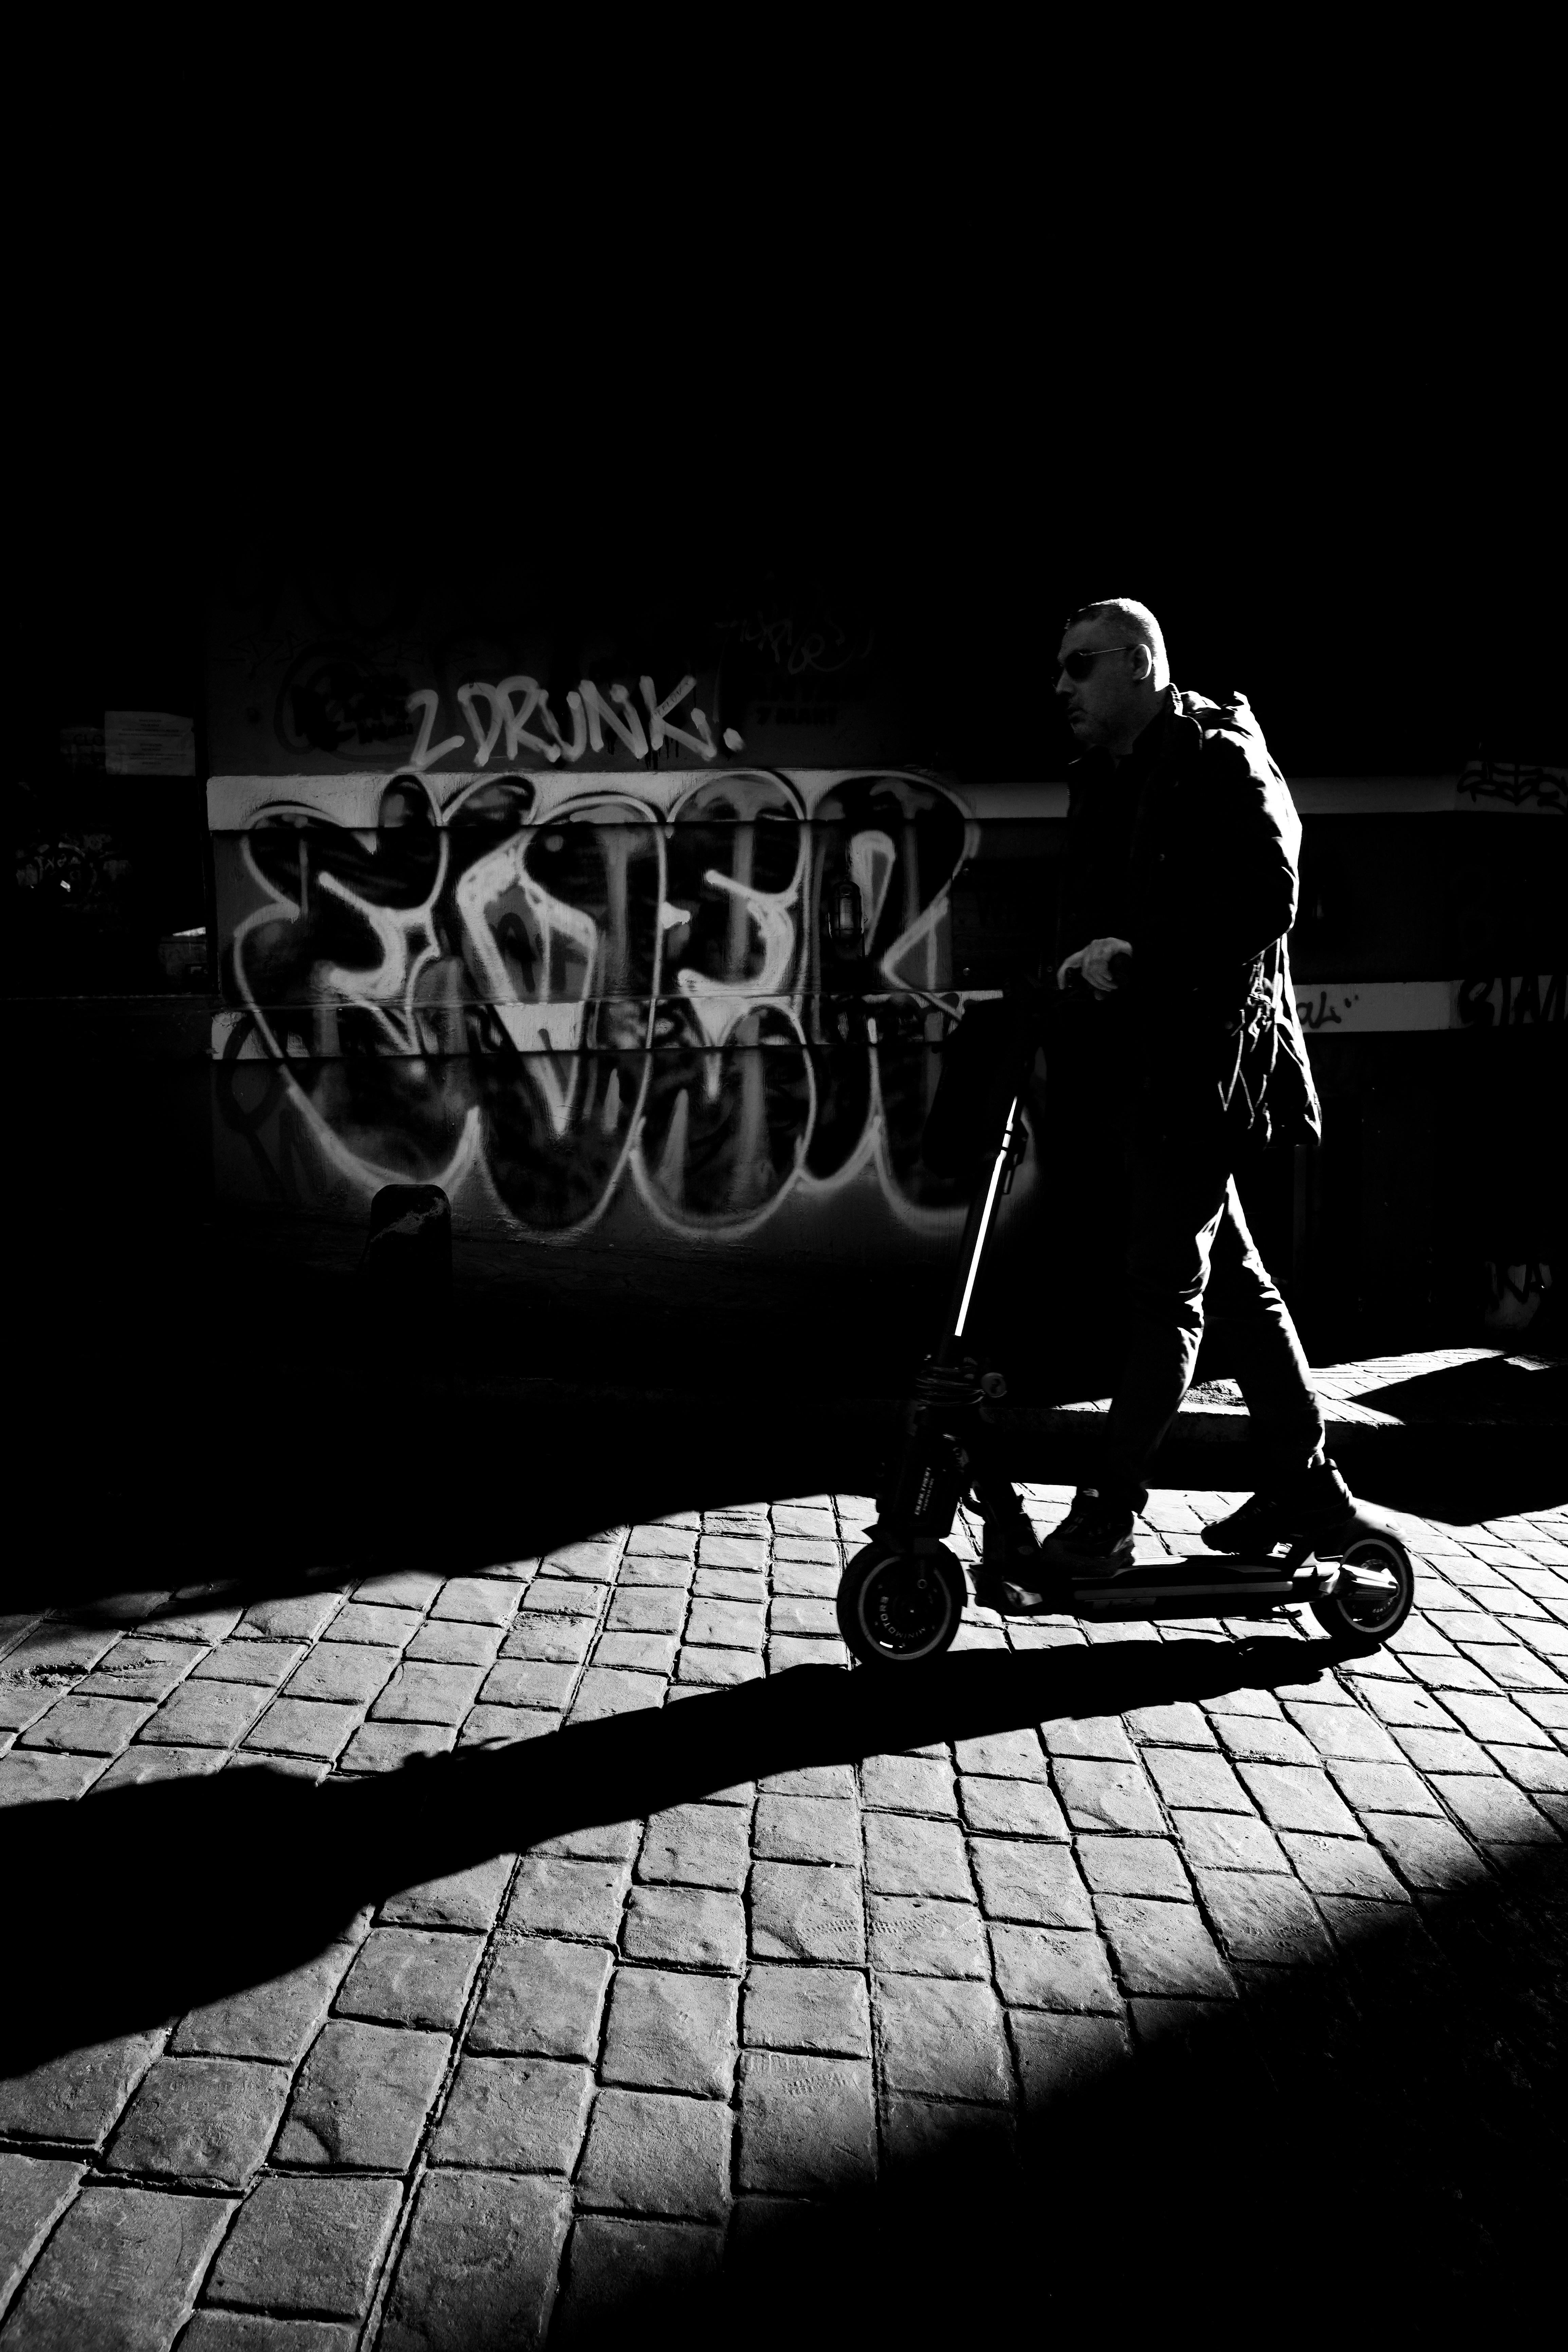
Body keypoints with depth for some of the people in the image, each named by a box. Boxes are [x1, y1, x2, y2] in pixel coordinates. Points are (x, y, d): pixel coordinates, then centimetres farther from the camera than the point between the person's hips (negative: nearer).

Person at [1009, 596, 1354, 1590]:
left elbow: (1268, 901, -19)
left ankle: (1110, 1517, -2)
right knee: (1230, 1272, 14)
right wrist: (1072, 970, -4)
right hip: (1144, 1057, 9)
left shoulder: (1220, 759, -8)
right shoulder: (1105, 779, 16)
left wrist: (1138, 952, -22)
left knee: (1166, 1284, -7)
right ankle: (1306, 1479, 26)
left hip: (1207, 1052, -9)